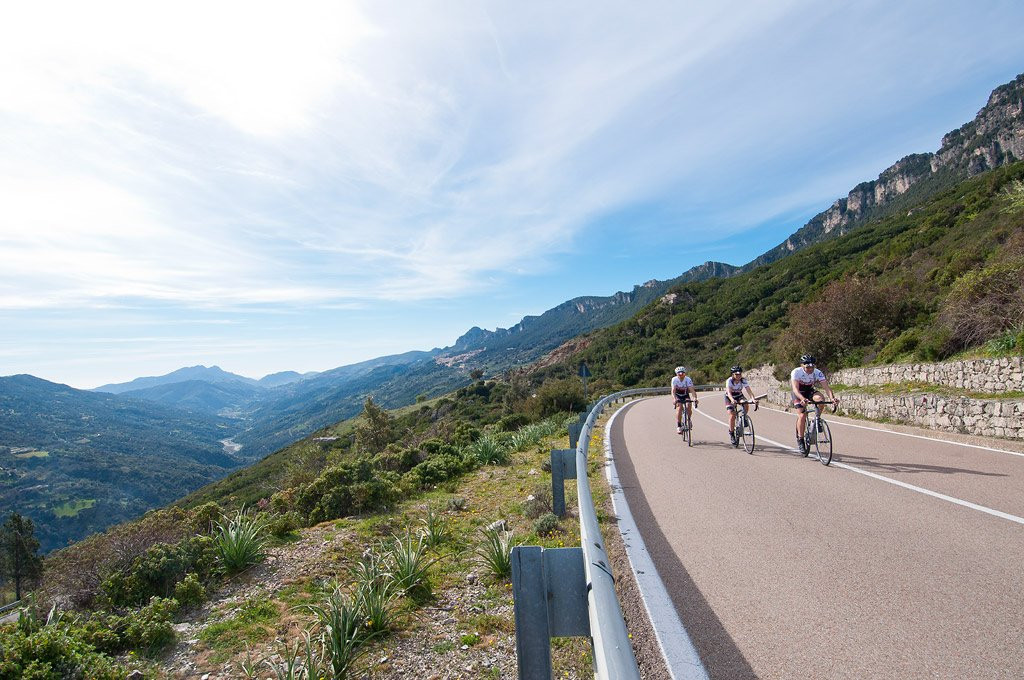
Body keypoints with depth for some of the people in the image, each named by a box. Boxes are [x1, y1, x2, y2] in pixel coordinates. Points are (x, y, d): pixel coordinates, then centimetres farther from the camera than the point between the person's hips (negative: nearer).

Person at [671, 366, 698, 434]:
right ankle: (678, 426, -17)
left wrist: (695, 398, -51)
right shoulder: (674, 379, -24)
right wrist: (674, 399, -51)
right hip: (678, 396, -1)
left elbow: (692, 390, -33)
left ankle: (689, 419, 8)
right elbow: (673, 391, -33)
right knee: (679, 407, -24)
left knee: (688, 406, -23)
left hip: (686, 396, 1)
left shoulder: (688, 379, -24)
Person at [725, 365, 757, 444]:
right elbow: (729, 392, -42)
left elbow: (749, 391, -33)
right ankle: (731, 434, 0)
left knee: (746, 405, -30)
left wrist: (753, 399, -51)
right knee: (732, 416, -16)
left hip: (739, 396, 3)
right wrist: (732, 400, -61)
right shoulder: (729, 380, -29)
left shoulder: (743, 380, -22)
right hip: (729, 398, -2)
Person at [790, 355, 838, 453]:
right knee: (803, 415, -18)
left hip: (810, 391, 3)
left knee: (821, 398, -30)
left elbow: (827, 387, -29)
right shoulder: (796, 372, -29)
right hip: (798, 394, -3)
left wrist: (832, 398, -49)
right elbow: (795, 389, -39)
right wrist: (802, 399, -58)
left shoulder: (818, 373, -21)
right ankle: (800, 440, -5)